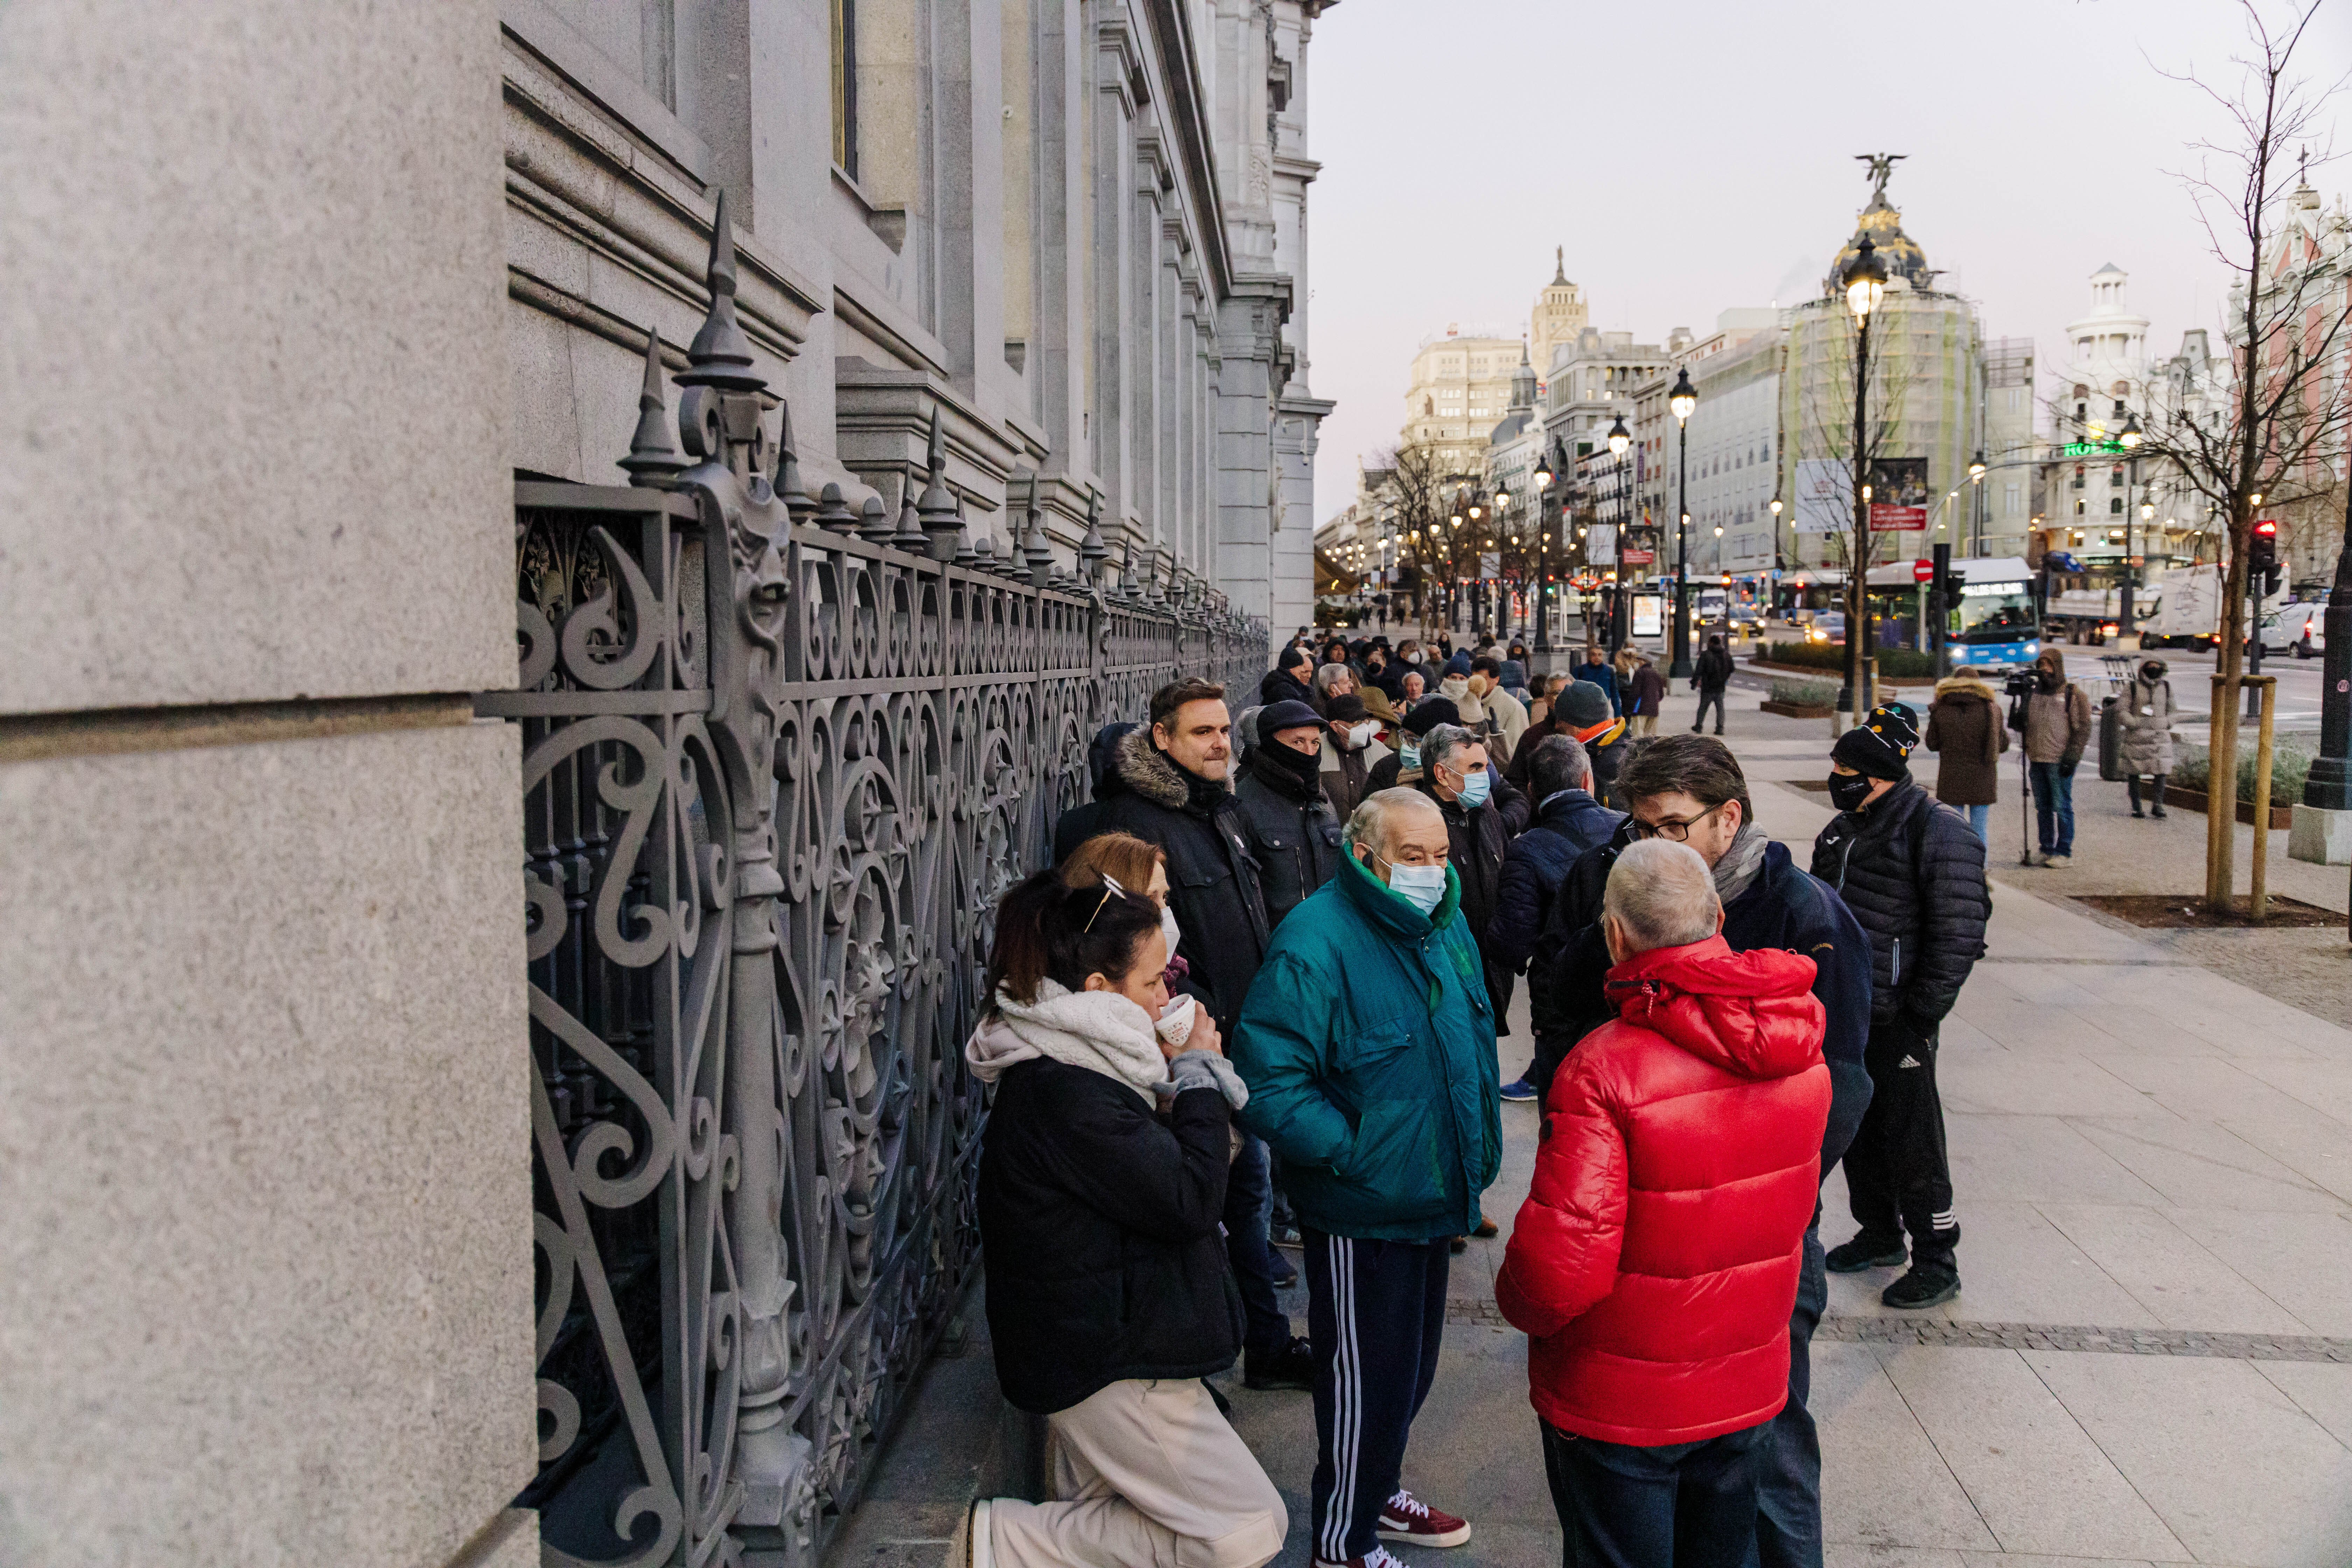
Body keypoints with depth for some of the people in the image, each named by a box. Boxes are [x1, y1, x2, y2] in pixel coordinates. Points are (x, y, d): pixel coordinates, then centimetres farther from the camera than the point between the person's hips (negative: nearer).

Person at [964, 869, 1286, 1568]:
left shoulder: (1067, 1068, 6)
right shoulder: (1064, 1094, -27)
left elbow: (1150, 1170, 14)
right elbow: (1191, 1201, -25)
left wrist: (1172, 1086, -2)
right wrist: (1199, 1075, -14)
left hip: (1091, 1346, 11)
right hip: (1108, 1365, -11)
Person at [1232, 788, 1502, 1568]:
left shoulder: (1445, 925, 4)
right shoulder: (1316, 943, -25)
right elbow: (1267, 1084, -26)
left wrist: (1478, 1150, 13)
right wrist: (1355, 1153, -24)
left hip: (1431, 1197, 8)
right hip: (1362, 1210, -8)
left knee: (1413, 1362, 23)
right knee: (1365, 1377, 6)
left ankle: (1379, 1491, 45)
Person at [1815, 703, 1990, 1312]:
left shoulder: (1938, 833, -14)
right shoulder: (1844, 829, 11)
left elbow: (1958, 934, -16)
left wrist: (1923, 1013, -16)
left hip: (1896, 1019, -8)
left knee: (1911, 1140, 0)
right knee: (1856, 1128, 17)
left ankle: (1937, 1260, 13)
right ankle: (1880, 1234, 34)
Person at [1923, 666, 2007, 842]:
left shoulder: (1940, 711, -4)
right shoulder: (1990, 710, -4)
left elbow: (1932, 744, 3)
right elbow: (2003, 744, 2)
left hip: (1951, 781, 0)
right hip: (1982, 781, 0)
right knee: (1979, 830, 6)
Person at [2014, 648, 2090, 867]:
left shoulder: (2073, 694, -3)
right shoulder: (2033, 693, 14)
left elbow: (2083, 730, -7)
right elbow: (2023, 726, 19)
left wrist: (2071, 758, -14)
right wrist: (2016, 718, -5)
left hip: (2059, 762, -6)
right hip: (2037, 760, 6)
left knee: (2062, 807, -3)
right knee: (2042, 807, 11)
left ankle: (2065, 852, 3)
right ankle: (2047, 850, 19)